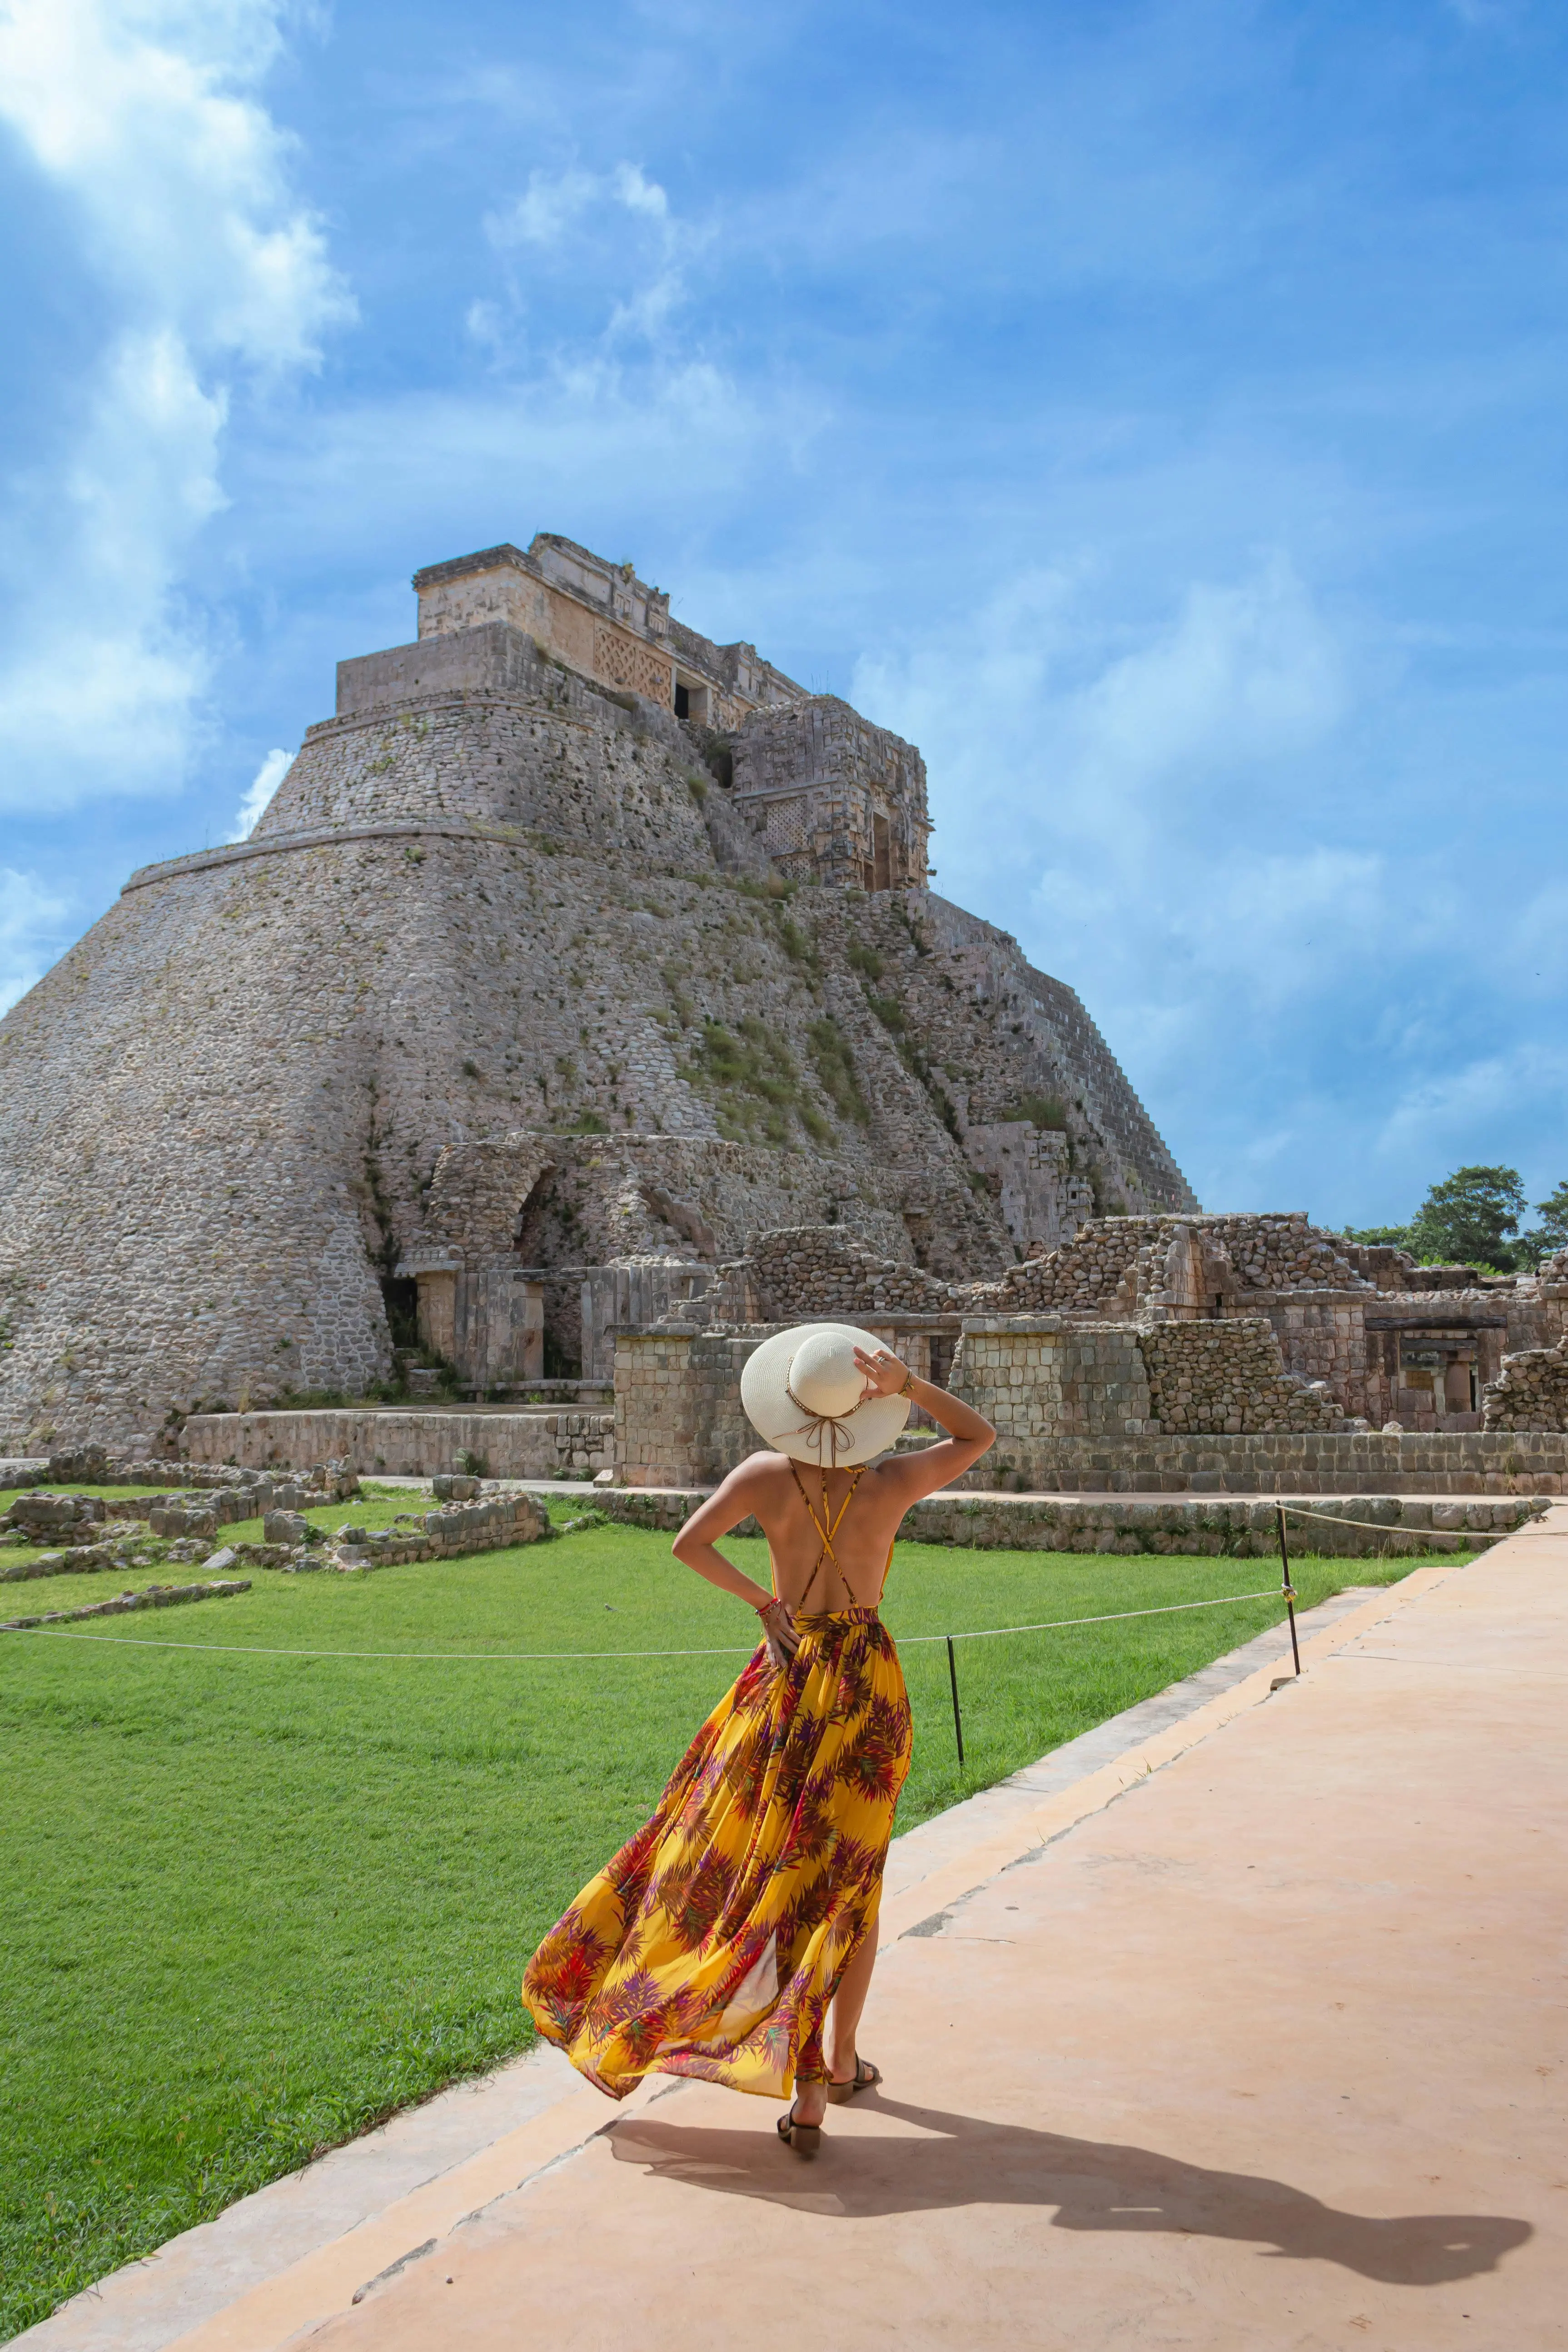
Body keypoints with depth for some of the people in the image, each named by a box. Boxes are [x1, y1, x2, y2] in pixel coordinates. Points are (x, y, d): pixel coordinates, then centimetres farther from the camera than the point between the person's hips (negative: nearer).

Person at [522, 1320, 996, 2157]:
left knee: (785, 1871, 12)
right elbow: (979, 1435, 3)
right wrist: (907, 1383, -11)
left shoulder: (766, 1476, -10)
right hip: (866, 1681, -1)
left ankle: (807, 2090, 15)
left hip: (786, 1677, 1)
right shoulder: (893, 1482, -12)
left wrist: (763, 1602, -4)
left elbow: (688, 1542, -13)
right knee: (850, 1881, 12)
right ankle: (840, 2058, 21)